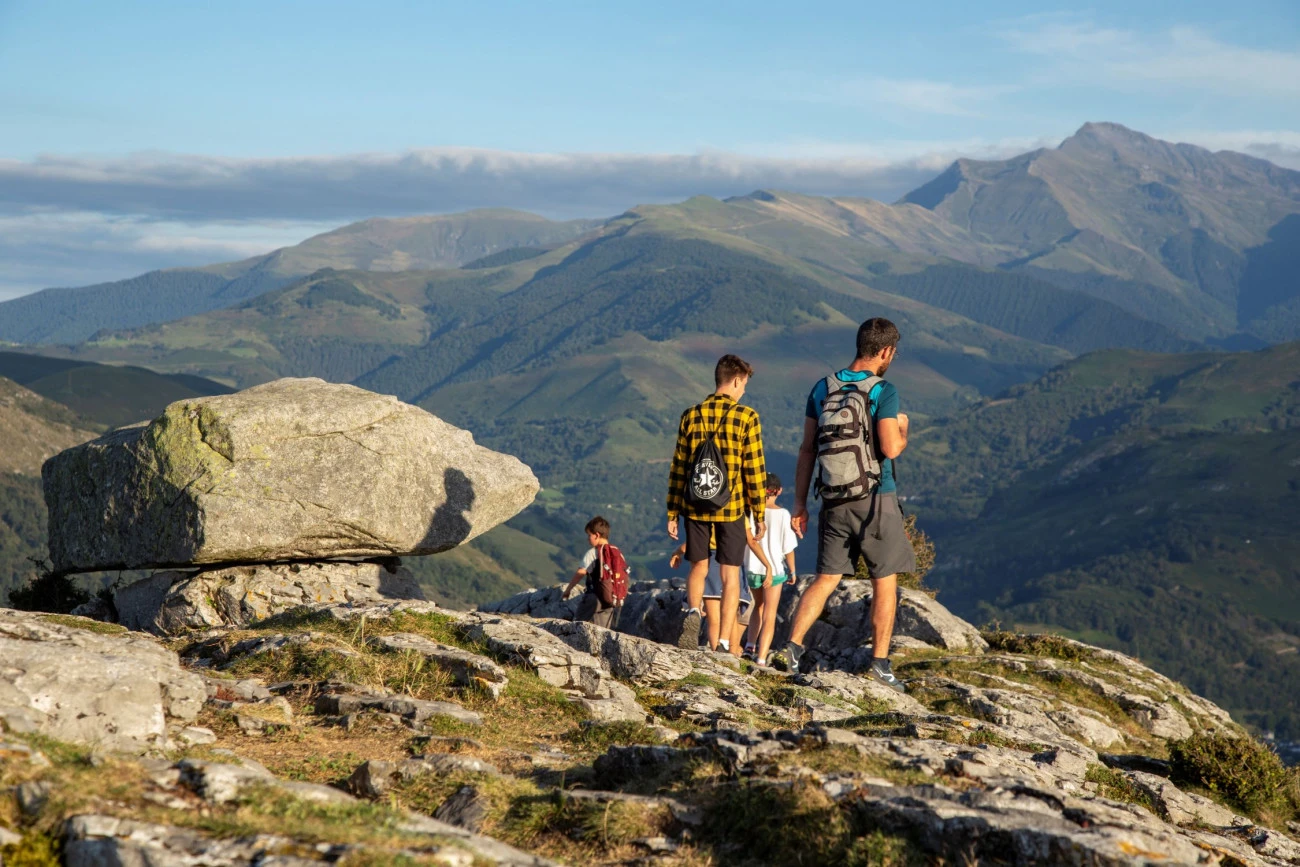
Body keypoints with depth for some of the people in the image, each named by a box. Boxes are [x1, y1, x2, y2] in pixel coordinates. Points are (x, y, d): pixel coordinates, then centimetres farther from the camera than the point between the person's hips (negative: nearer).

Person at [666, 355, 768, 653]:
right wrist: (759, 514, 2)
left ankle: (693, 612, -11)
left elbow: (678, 468, 4)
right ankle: (724, 643, 4)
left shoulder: (691, 416, 2)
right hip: (731, 510, -2)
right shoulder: (746, 417, -8)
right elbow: (755, 470, -7)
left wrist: (673, 513, 11)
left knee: (698, 568, 17)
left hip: (695, 508, 3)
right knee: (730, 574, 6)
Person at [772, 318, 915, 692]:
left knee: (826, 578, 11)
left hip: (834, 502, 5)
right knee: (885, 581, 7)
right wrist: (902, 429, 5)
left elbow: (807, 449, 7)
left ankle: (792, 647, -3)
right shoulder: (883, 391, -10)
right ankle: (879, 663, 8)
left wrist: (800, 503, 11)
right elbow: (890, 448, -18)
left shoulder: (822, 389, 7)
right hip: (875, 499, -5)